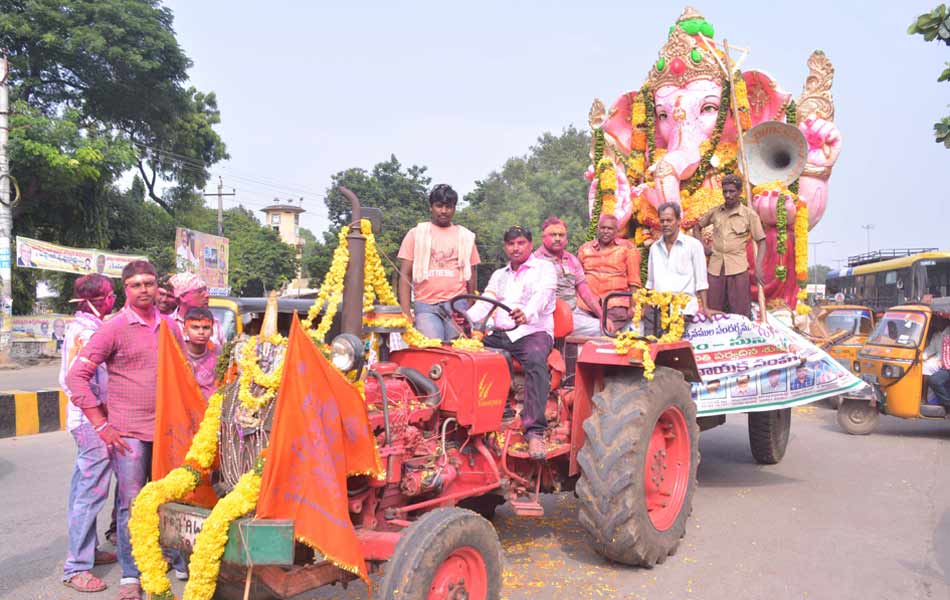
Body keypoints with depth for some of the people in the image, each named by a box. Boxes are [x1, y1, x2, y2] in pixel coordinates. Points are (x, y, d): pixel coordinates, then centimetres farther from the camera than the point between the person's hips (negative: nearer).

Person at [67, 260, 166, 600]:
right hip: (128, 431, -4)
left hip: (166, 428, 4)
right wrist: (102, 425, -10)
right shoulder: (115, 327, -5)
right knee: (132, 504, 0)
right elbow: (76, 377, -7)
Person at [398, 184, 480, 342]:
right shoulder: (416, 234, 11)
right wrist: (405, 312, -5)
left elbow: (471, 276, 16)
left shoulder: (466, 237, 15)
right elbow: (405, 276, 6)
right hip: (426, 307, -1)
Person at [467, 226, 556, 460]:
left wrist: (527, 314, -36)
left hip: (534, 331, -5)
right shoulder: (499, 275, 26)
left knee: (536, 362, -37)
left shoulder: (544, 268, 8)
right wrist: (467, 318, -12)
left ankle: (535, 431, -43)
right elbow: (485, 302, 11)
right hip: (500, 334, 5)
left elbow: (542, 296, -13)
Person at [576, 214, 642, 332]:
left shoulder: (627, 248, 7)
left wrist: (633, 308, -4)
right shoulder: (584, 249, 16)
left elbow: (634, 282, 3)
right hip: (586, 306, 3)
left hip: (615, 307, -2)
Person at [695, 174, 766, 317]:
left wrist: (758, 268, -13)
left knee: (740, 314, -1)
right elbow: (697, 226, 23)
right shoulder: (715, 212, 7)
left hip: (737, 268, -3)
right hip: (715, 266, 3)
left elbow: (761, 241, -1)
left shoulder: (750, 215, -2)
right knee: (714, 312, 8)